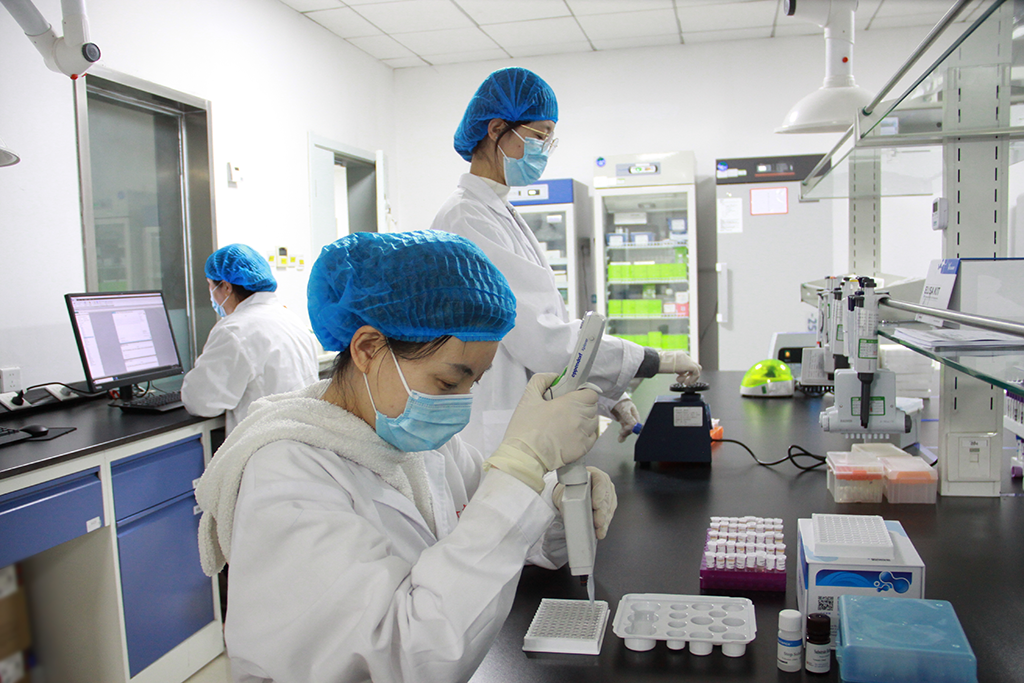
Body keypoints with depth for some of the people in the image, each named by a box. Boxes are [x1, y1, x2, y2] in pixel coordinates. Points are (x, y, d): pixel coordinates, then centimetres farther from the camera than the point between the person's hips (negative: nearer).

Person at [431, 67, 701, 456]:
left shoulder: (502, 216, 14)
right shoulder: (467, 220, -16)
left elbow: (545, 321, 14)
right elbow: (539, 338, -21)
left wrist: (609, 397, 6)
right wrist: (655, 360, -14)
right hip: (491, 437, -9)